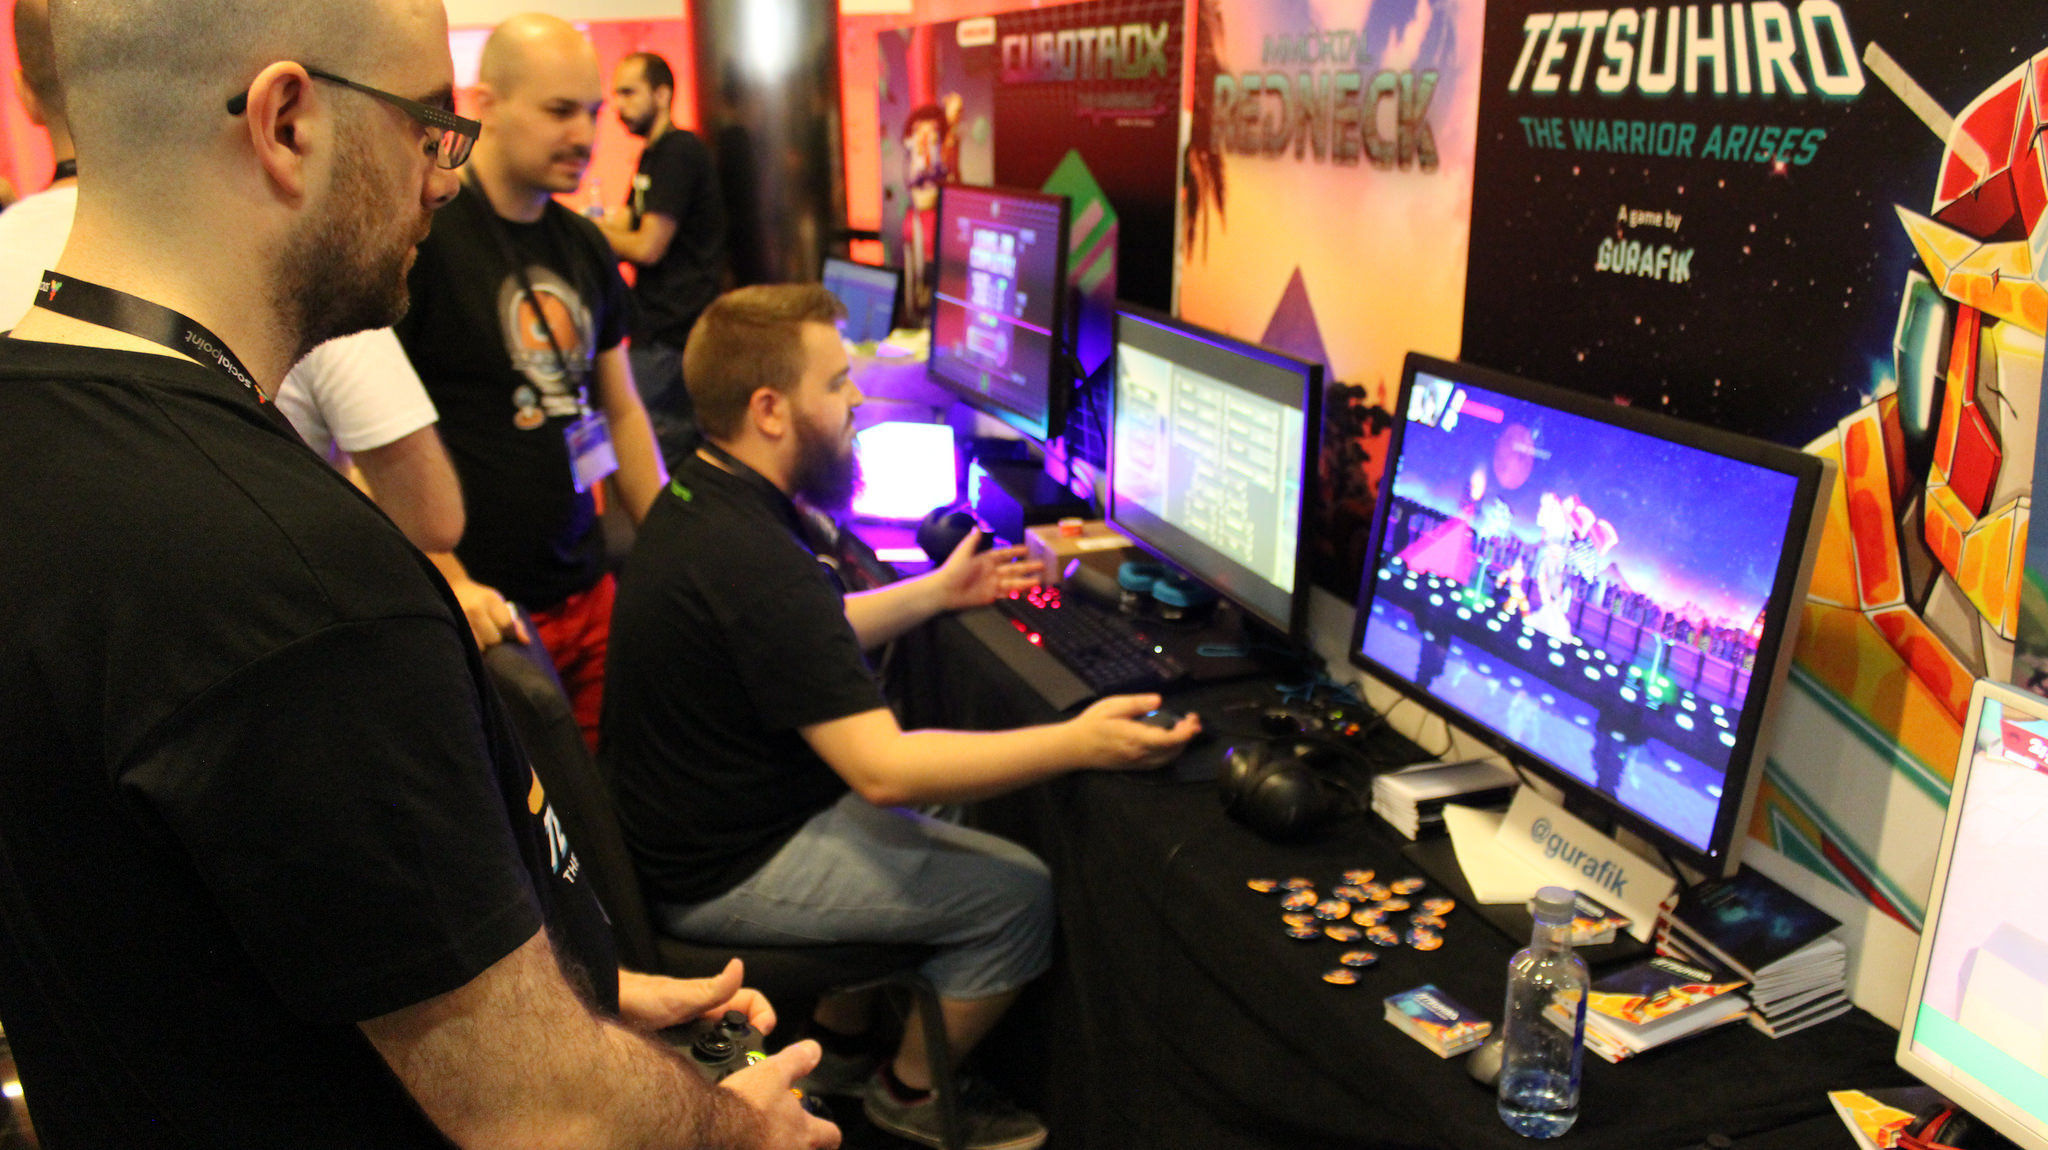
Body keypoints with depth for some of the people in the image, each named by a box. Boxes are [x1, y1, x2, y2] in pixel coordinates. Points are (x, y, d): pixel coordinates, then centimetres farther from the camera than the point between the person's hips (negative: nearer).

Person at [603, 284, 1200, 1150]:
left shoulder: (696, 497, 2)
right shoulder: (752, 559, -31)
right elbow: (883, 769, -33)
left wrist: (935, 592, 18)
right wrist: (1077, 744, -32)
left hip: (681, 820, 10)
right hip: (725, 876, -10)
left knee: (921, 827, 25)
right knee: (1014, 895, -6)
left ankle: (838, 1043, 32)